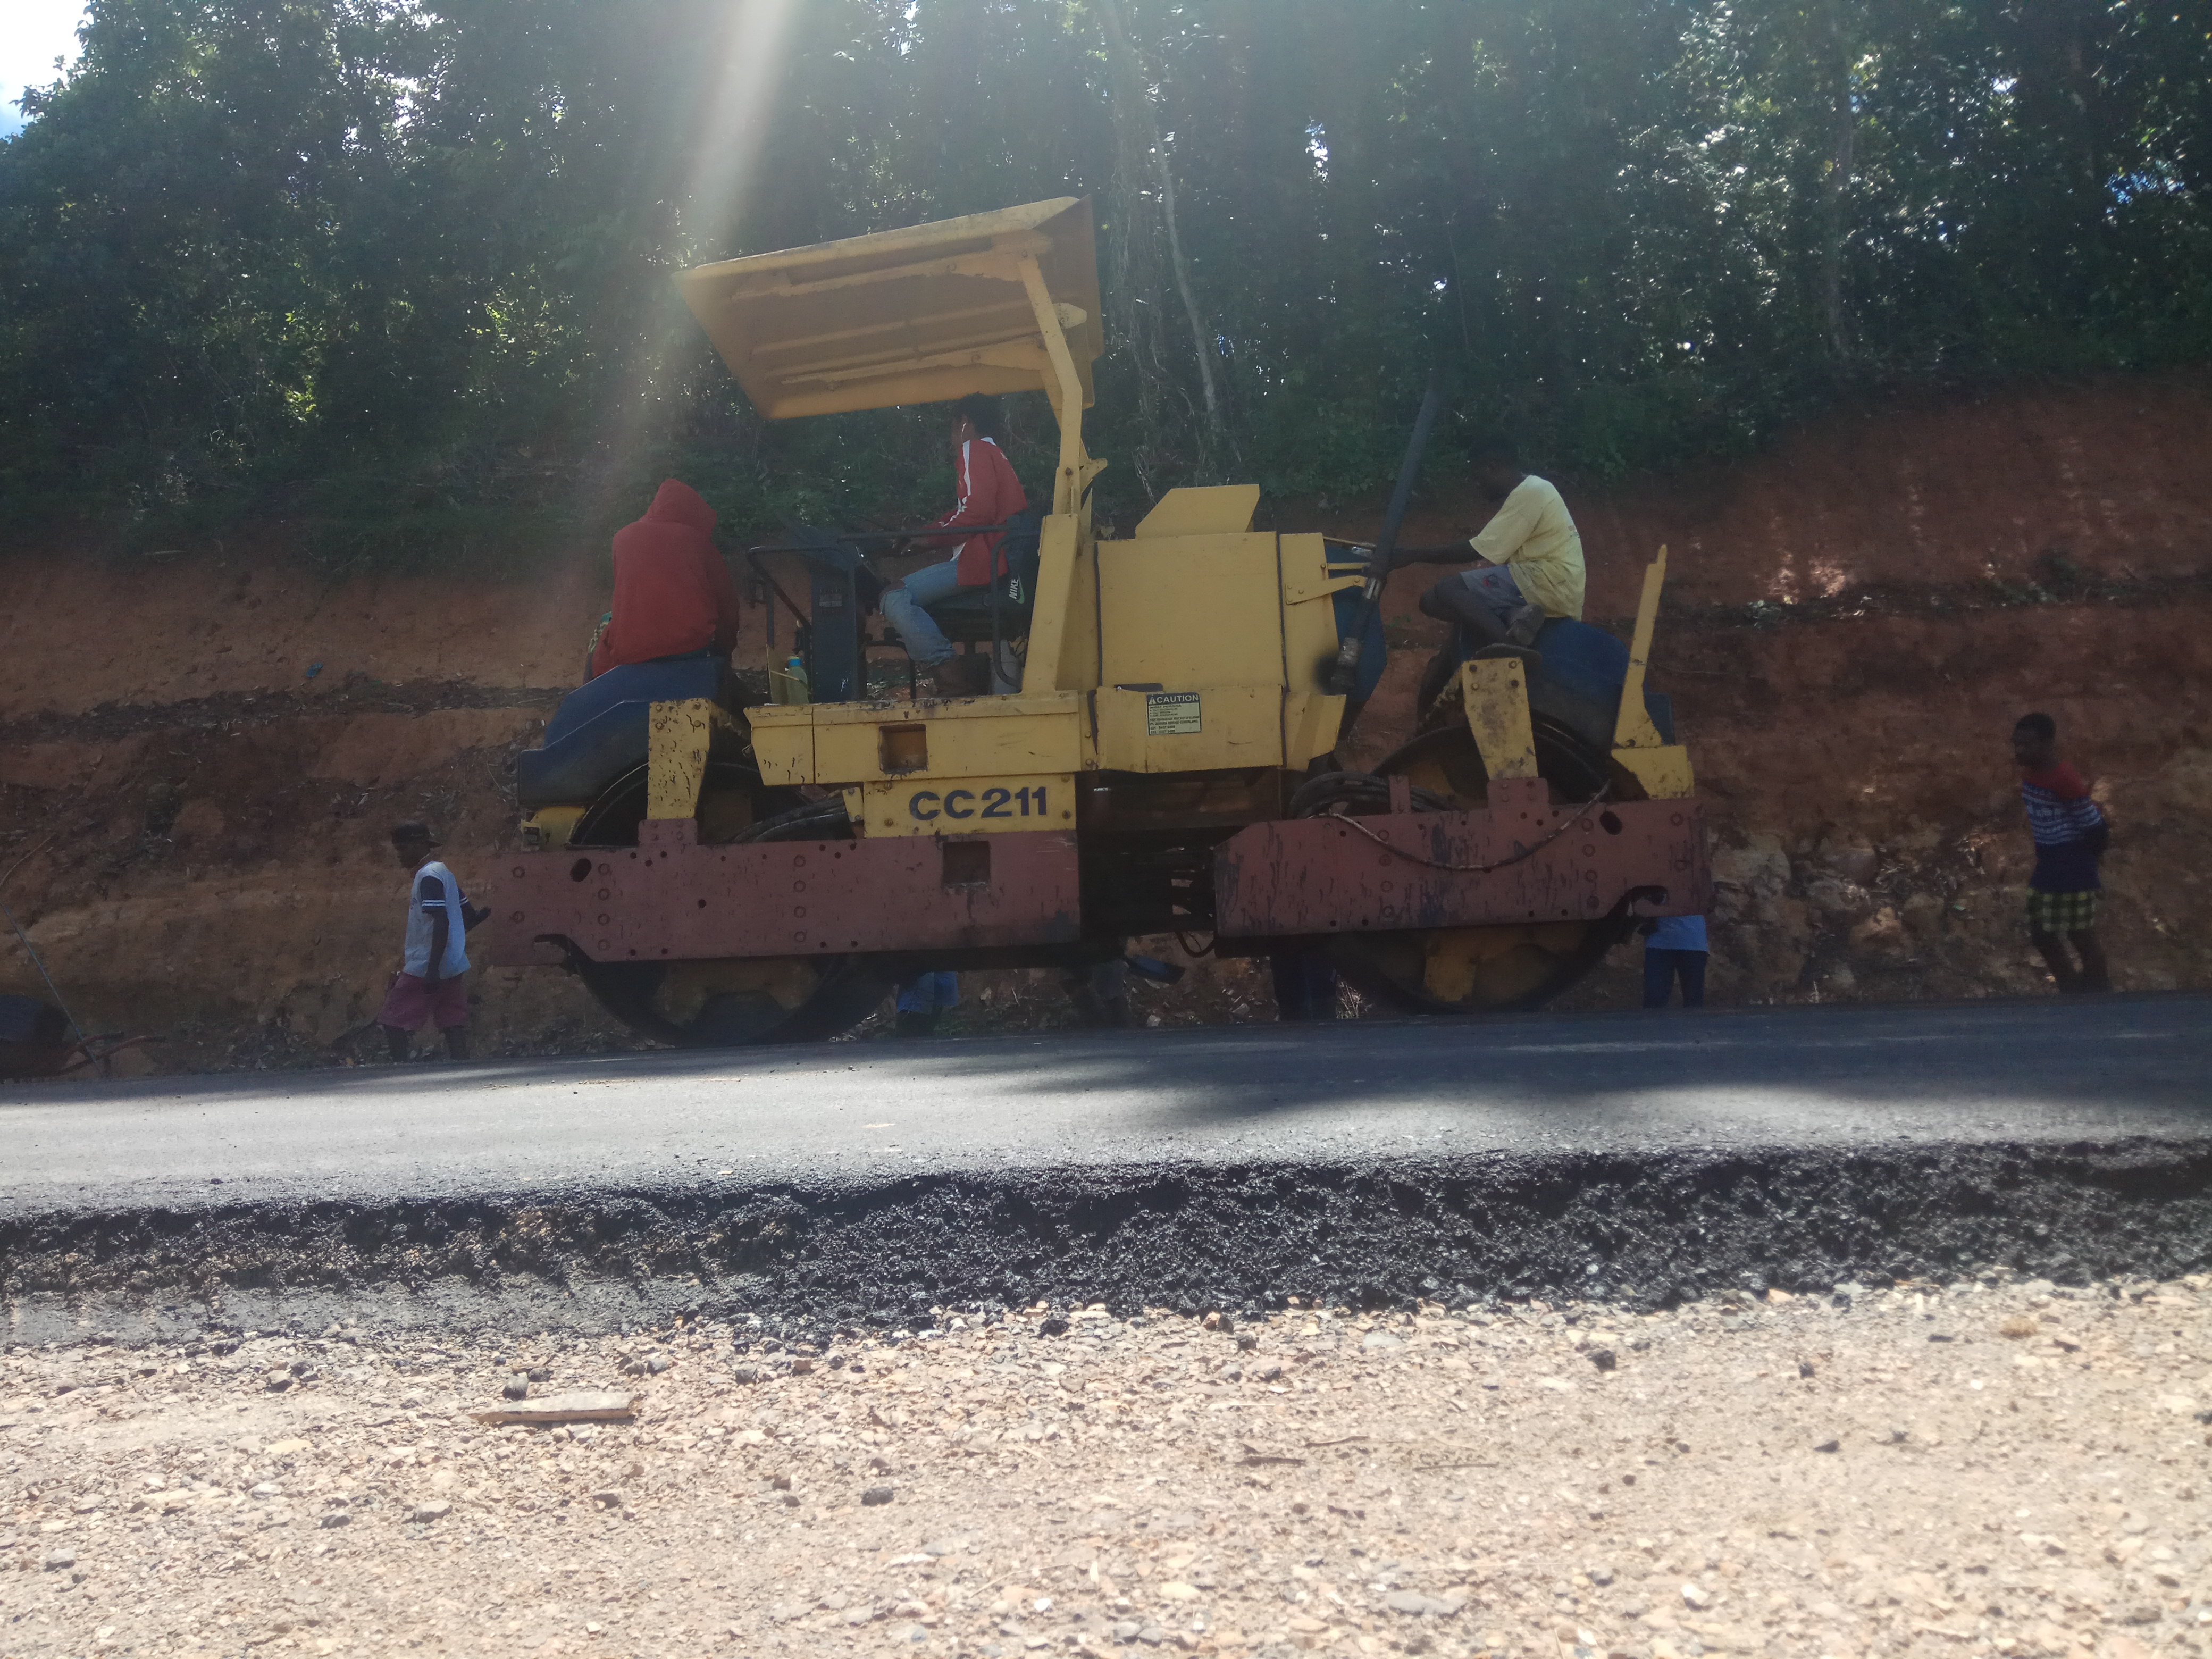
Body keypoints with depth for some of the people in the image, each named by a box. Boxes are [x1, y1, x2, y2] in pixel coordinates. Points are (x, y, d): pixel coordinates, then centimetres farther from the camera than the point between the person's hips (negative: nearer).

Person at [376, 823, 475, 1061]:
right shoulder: (443, 872, 16)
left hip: (426, 967, -9)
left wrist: (432, 969, -24)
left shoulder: (428, 876, -13)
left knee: (392, 1020, -2)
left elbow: (442, 923, -22)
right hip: (453, 966, 9)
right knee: (453, 1025, 5)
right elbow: (466, 914, 21)